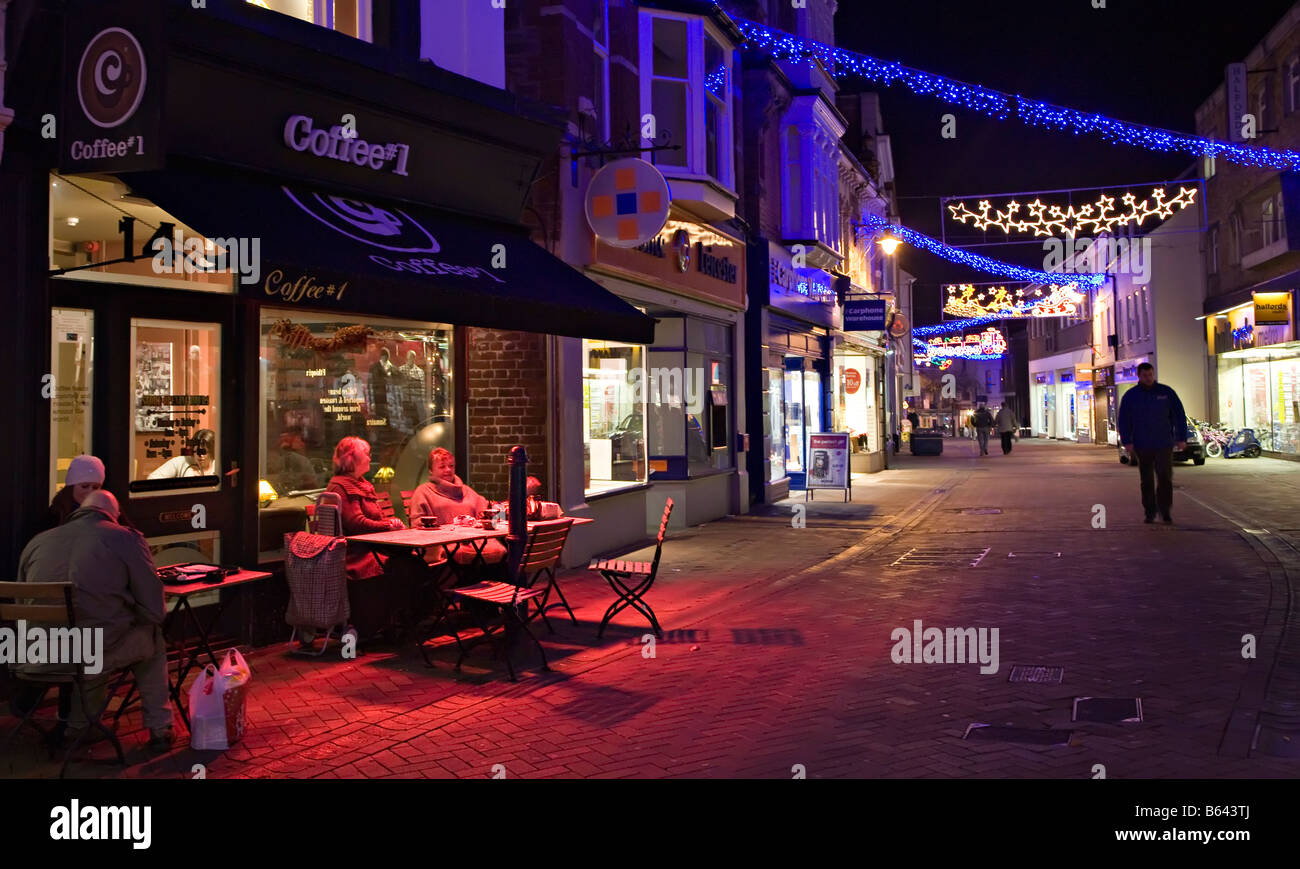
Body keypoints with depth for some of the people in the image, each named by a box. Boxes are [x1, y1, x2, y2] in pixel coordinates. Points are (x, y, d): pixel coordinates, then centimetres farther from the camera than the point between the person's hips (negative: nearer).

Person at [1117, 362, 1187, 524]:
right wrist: (1127, 442, -5)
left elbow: (1179, 415, 3)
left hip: (1164, 445, -1)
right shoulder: (1130, 396, 3)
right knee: (1147, 481, 5)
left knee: (1165, 478, -6)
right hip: (1142, 447, 1)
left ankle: (1165, 510, 1)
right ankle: (1150, 512, 13)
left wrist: (1181, 438, -3)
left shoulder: (1166, 392, 2)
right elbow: (1124, 420, 3)